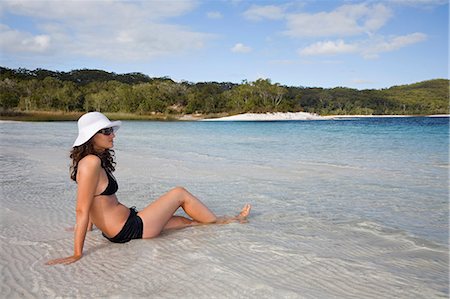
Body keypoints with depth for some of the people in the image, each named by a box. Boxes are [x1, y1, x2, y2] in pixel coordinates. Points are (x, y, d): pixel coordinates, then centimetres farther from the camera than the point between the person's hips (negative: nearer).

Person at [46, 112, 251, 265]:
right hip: (129, 231, -9)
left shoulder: (92, 161, 6)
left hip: (118, 229, 9)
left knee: (186, 220, 20)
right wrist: (77, 254, -22)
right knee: (180, 193, 6)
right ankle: (219, 222, 26)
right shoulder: (92, 162, -23)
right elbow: (82, 210, -24)